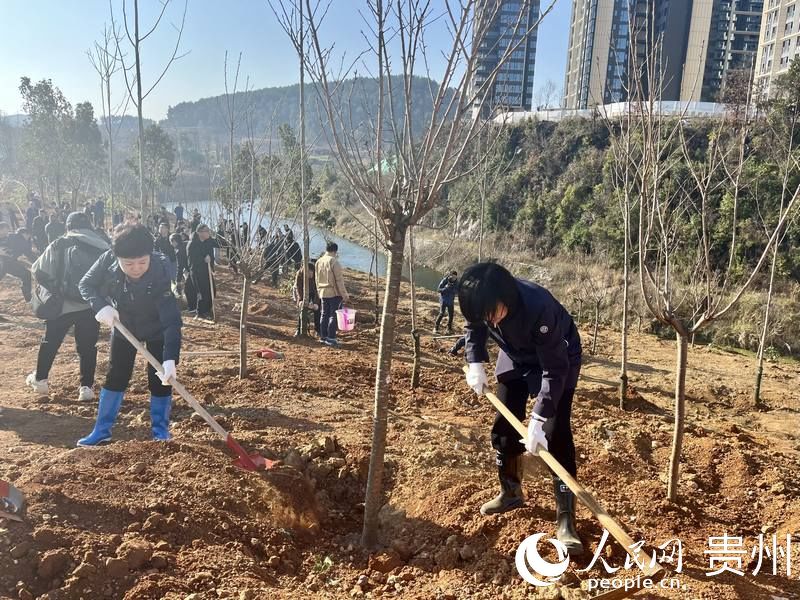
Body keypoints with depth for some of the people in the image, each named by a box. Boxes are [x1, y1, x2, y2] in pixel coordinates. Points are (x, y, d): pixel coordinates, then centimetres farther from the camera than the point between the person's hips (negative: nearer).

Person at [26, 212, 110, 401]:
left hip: (63, 304, 0)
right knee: (87, 346, 10)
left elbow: (39, 272, -3)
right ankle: (86, 387, 9)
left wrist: (54, 290, 12)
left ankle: (40, 379, 35)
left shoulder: (59, 245, -3)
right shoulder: (103, 247, 2)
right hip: (92, 305, 1)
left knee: (50, 342, 19)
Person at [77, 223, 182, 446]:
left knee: (159, 379, -4)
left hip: (156, 329, -3)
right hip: (123, 325, 3)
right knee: (115, 376, 8)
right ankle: (102, 431, 21)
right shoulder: (108, 261, -29)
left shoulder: (160, 273, -38)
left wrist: (170, 359, -55)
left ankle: (160, 430, 15)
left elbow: (171, 320, -44)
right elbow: (85, 285, -12)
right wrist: (101, 306, -33)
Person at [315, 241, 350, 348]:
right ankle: (331, 338, -5)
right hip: (334, 293, -7)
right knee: (334, 315, -3)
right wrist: (345, 295, -11)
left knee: (324, 315, 14)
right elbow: (339, 280, -15)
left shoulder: (319, 262, 9)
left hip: (323, 293, 7)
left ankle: (323, 336, 20)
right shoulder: (333, 261, -14)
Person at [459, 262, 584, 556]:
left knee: (556, 435, -14)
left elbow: (554, 369, -36)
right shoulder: (483, 302, -27)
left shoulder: (538, 307, -43)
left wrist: (538, 420, -38)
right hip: (516, 358, 6)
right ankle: (511, 492, 27)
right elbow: (474, 326, 0)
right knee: (504, 426, 7)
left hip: (558, 360, -5)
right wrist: (475, 363, -13)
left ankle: (566, 518, -5)